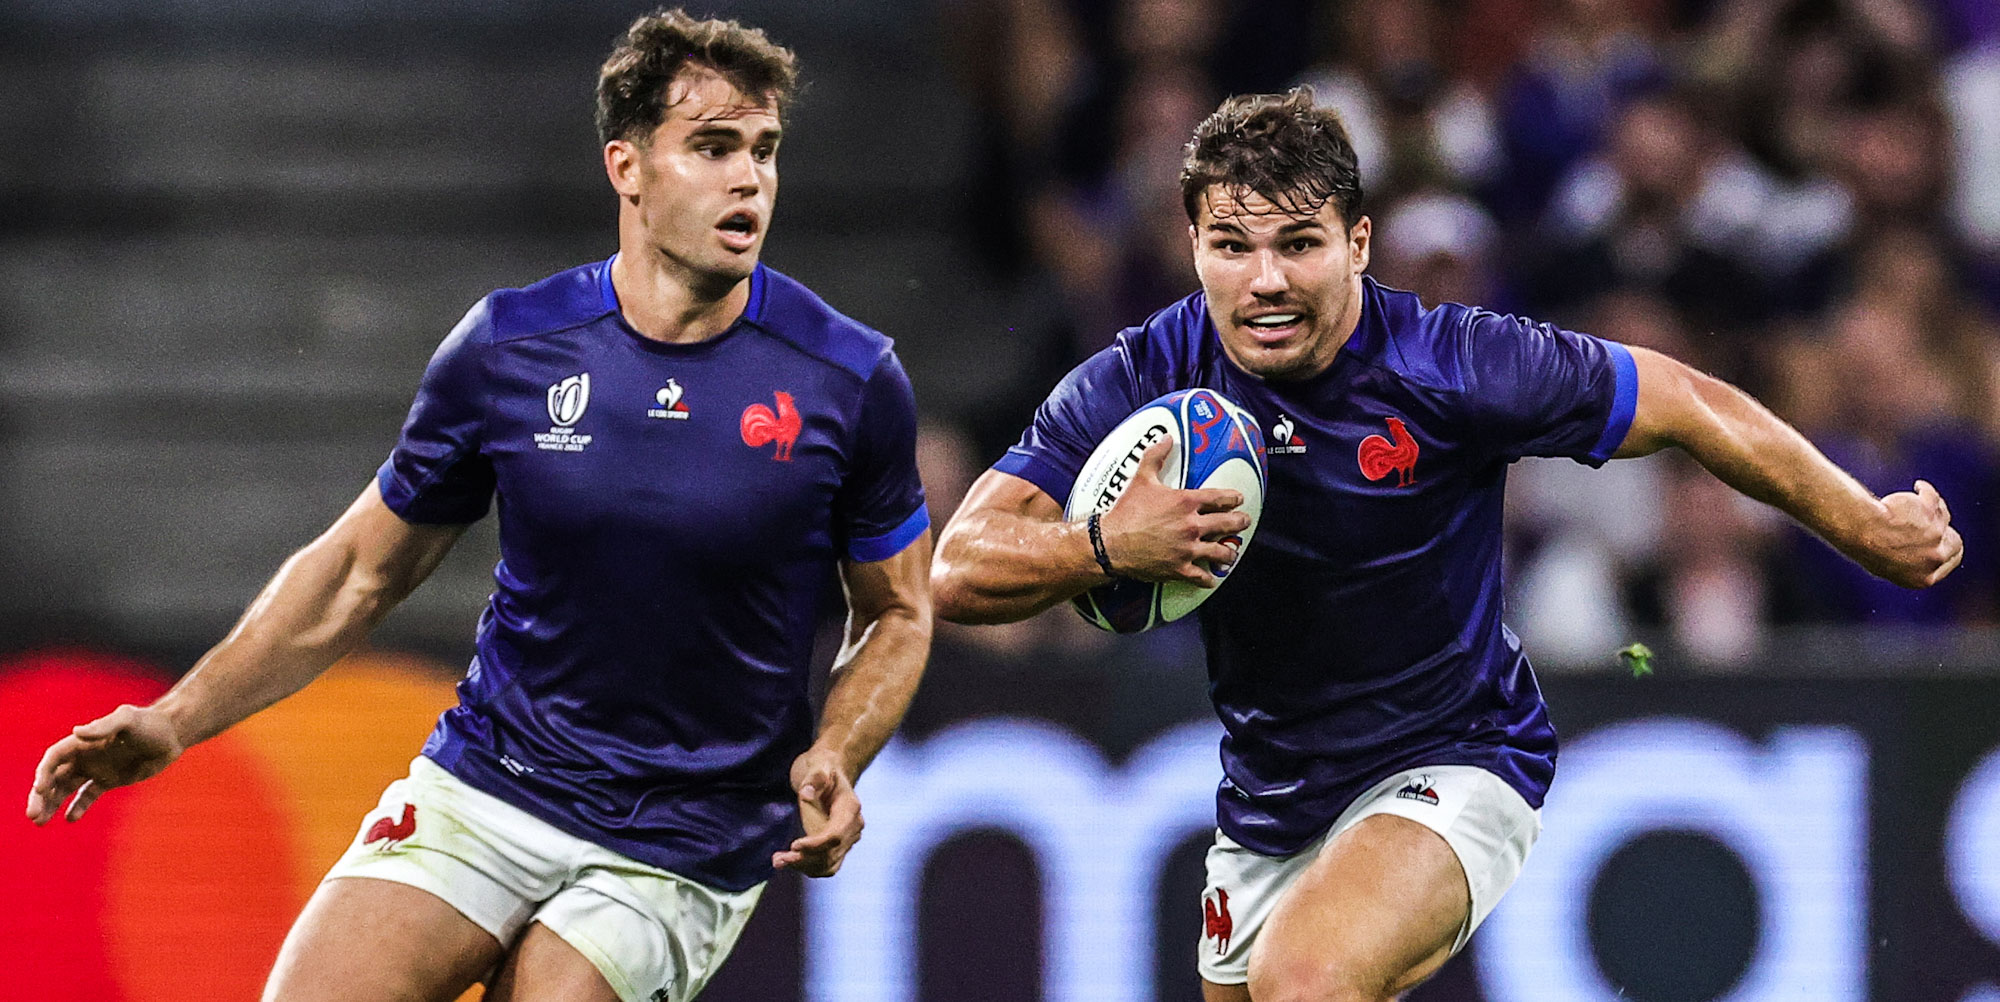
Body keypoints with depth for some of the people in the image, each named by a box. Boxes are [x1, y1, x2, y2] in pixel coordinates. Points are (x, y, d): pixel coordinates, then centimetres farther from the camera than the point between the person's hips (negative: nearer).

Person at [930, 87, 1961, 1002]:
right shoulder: (1136, 384, -12)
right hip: (1266, 807, 5)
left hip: (1446, 769, -5)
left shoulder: (1453, 366, -20)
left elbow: (1690, 408, -9)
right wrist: (1106, 548, -35)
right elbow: (960, 571, -15)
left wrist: (1872, 530, -1)